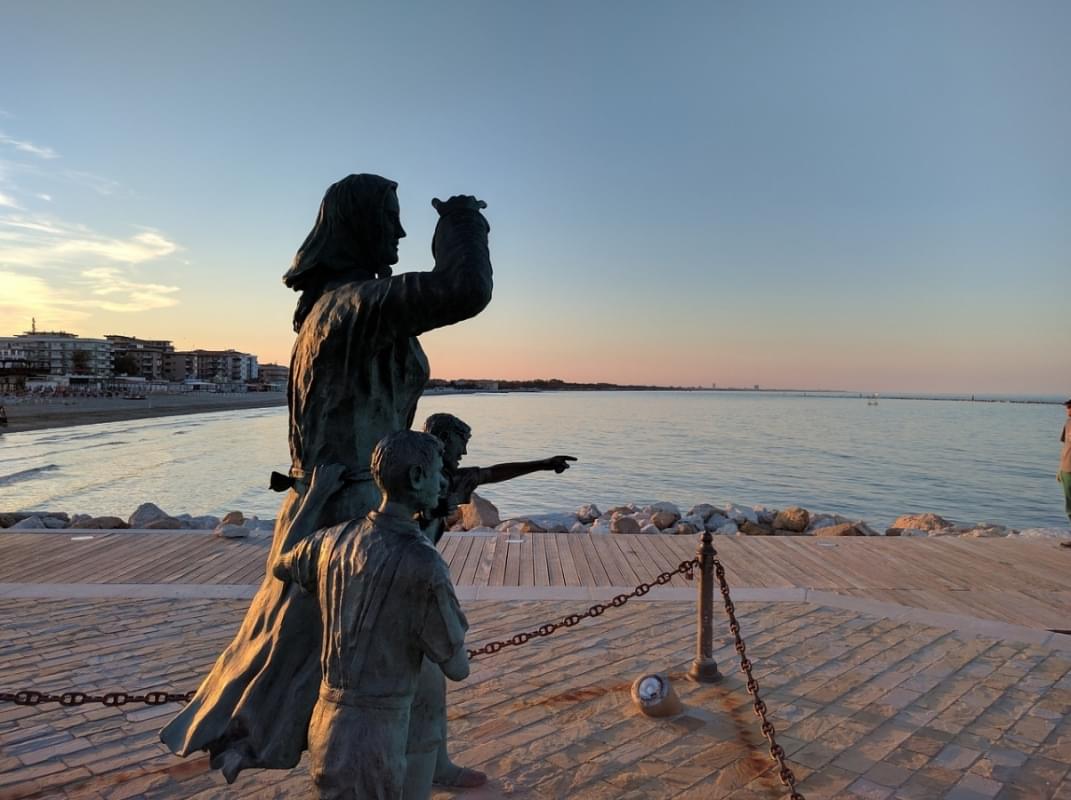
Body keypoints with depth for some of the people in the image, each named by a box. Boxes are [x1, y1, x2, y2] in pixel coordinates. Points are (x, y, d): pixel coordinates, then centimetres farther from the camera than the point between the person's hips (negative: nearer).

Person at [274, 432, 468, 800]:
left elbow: (279, 567, 24)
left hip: (327, 725, 8)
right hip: (369, 743, -8)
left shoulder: (333, 539, 0)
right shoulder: (424, 565, -23)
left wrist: (316, 494, 25)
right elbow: (458, 668, -11)